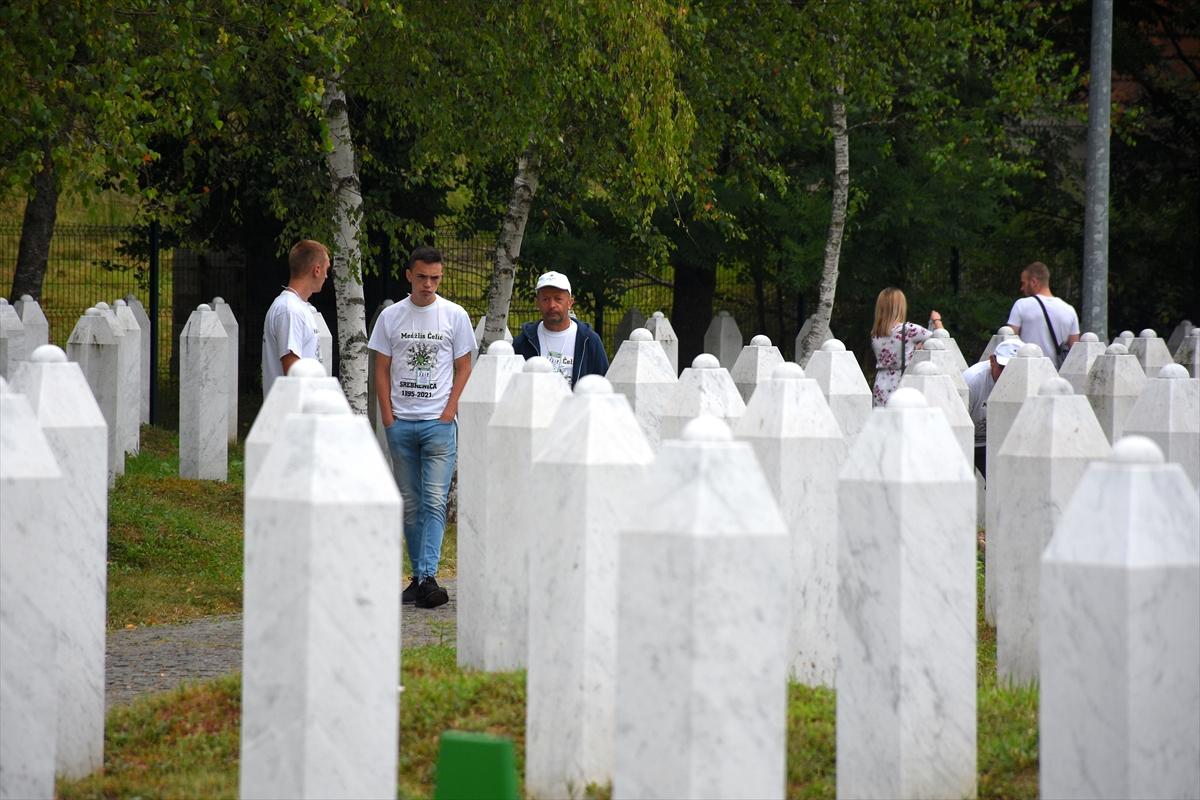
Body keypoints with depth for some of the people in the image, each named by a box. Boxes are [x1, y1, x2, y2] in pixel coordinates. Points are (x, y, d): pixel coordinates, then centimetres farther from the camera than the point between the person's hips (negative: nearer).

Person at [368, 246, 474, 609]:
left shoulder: (455, 316, 2)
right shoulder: (391, 317, 6)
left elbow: (463, 367, 4)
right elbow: (382, 370, 8)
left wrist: (449, 412, -5)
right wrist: (387, 416, -1)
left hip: (439, 422, -2)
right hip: (400, 422, 2)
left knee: (435, 501, -12)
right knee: (410, 503, 7)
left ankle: (428, 576, -17)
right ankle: (418, 576, 14)